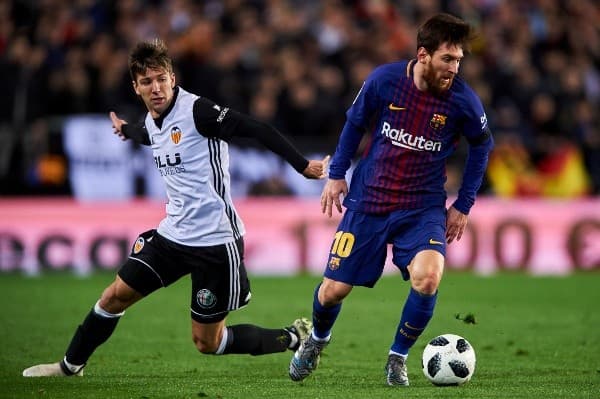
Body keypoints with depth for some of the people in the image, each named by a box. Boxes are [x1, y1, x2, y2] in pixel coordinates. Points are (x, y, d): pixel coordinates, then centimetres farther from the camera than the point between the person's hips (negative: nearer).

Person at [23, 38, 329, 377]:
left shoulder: (197, 111, -17)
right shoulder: (153, 121, 7)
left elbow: (258, 130, -21)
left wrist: (303, 166, -27)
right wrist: (125, 130, 53)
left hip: (216, 241, -7)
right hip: (174, 235, 7)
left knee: (207, 342, 0)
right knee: (115, 297, 9)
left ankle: (295, 338, 17)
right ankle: (72, 365, 30)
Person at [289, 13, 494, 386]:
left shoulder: (463, 100, -14)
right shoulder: (384, 80, -13)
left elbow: (481, 145, 6)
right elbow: (355, 123, 7)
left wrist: (463, 205, 6)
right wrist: (337, 173, 6)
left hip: (423, 207, -1)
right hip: (368, 200, 1)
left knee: (428, 278, -27)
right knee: (333, 290, 3)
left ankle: (398, 359, -1)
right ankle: (317, 340, 40)